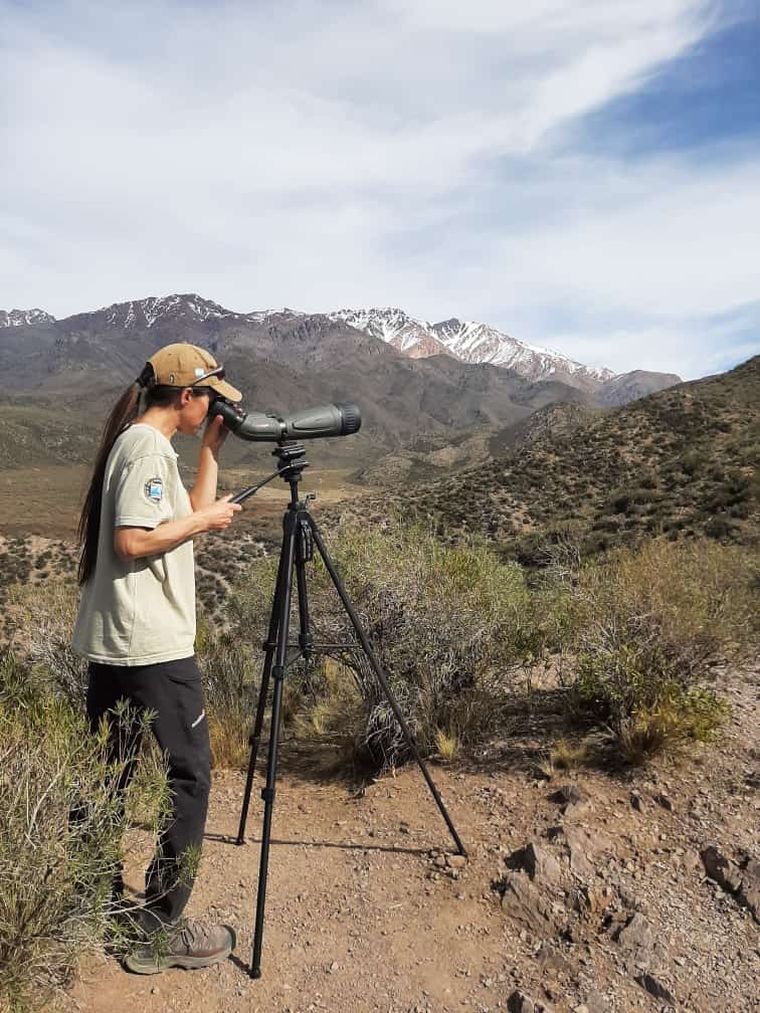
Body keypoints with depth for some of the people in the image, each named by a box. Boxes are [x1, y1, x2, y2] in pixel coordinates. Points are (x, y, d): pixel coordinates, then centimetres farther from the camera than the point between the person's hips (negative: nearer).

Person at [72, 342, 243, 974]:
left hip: (111, 642, 10)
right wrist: (203, 520, -11)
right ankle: (161, 933, 11)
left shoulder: (137, 441, 16)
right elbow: (133, 541, -22)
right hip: (153, 647, -10)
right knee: (190, 777, 0)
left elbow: (189, 519, 18)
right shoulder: (148, 446, -14)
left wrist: (212, 451, 15)